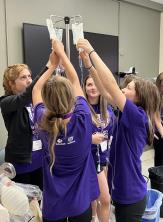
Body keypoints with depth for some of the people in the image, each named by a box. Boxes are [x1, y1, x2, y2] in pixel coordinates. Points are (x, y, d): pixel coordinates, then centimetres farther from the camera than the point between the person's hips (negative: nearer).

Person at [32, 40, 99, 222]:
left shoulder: (43, 124, -19)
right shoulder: (83, 119, -22)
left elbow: (36, 89, 0)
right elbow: (75, 80, -6)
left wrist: (52, 64, 8)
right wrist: (61, 52, 4)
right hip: (80, 201, 0)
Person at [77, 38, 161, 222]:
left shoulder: (138, 117, -21)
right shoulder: (128, 116, 2)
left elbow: (111, 85, -27)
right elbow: (105, 90, 4)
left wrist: (92, 52, -22)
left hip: (131, 196, -8)